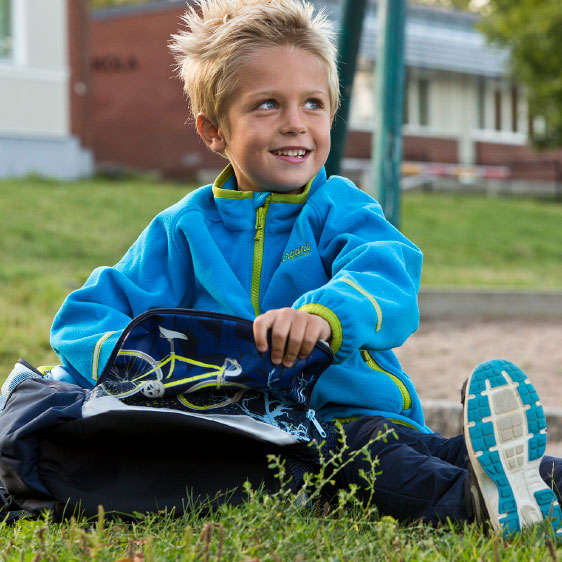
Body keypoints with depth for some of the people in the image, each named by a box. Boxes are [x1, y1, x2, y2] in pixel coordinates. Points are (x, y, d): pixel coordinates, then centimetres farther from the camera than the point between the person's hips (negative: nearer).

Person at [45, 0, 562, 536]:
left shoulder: (342, 209, 9)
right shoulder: (183, 230, 13)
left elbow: (389, 289, -12)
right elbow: (85, 316, 11)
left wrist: (323, 312, -36)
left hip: (346, 411, 1)